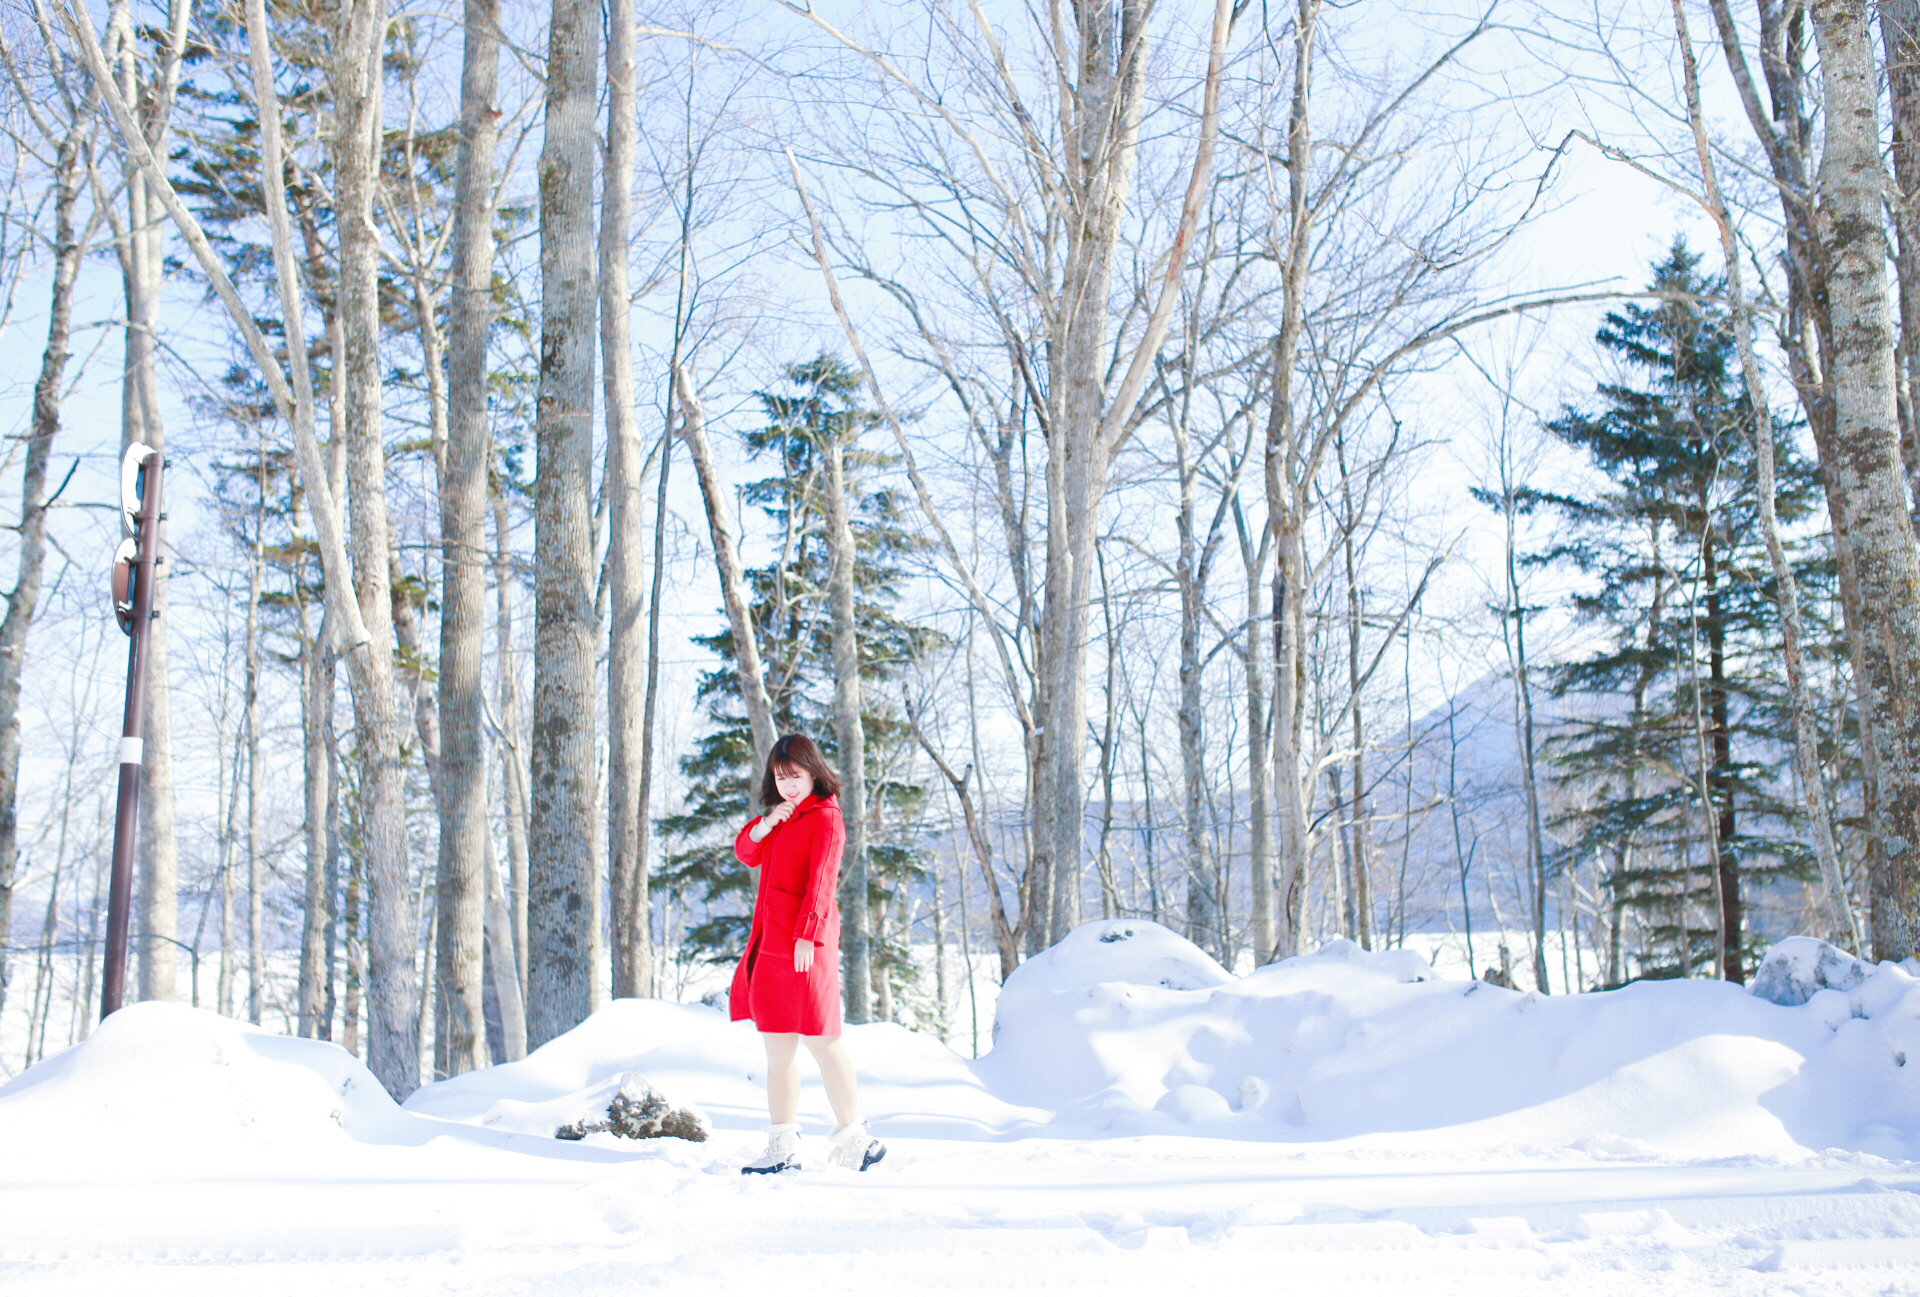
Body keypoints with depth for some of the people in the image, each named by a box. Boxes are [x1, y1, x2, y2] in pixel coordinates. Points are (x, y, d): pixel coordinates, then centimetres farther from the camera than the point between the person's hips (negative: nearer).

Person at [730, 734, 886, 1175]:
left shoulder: (825, 816, -6)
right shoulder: (782, 818, 21)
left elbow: (822, 878, -15)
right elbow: (746, 853, 15)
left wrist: (808, 935, -24)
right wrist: (766, 824, -4)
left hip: (806, 944, -8)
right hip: (771, 941, 8)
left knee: (820, 1041, -6)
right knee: (778, 1048, 9)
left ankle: (853, 1139, 2)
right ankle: (782, 1149, 15)